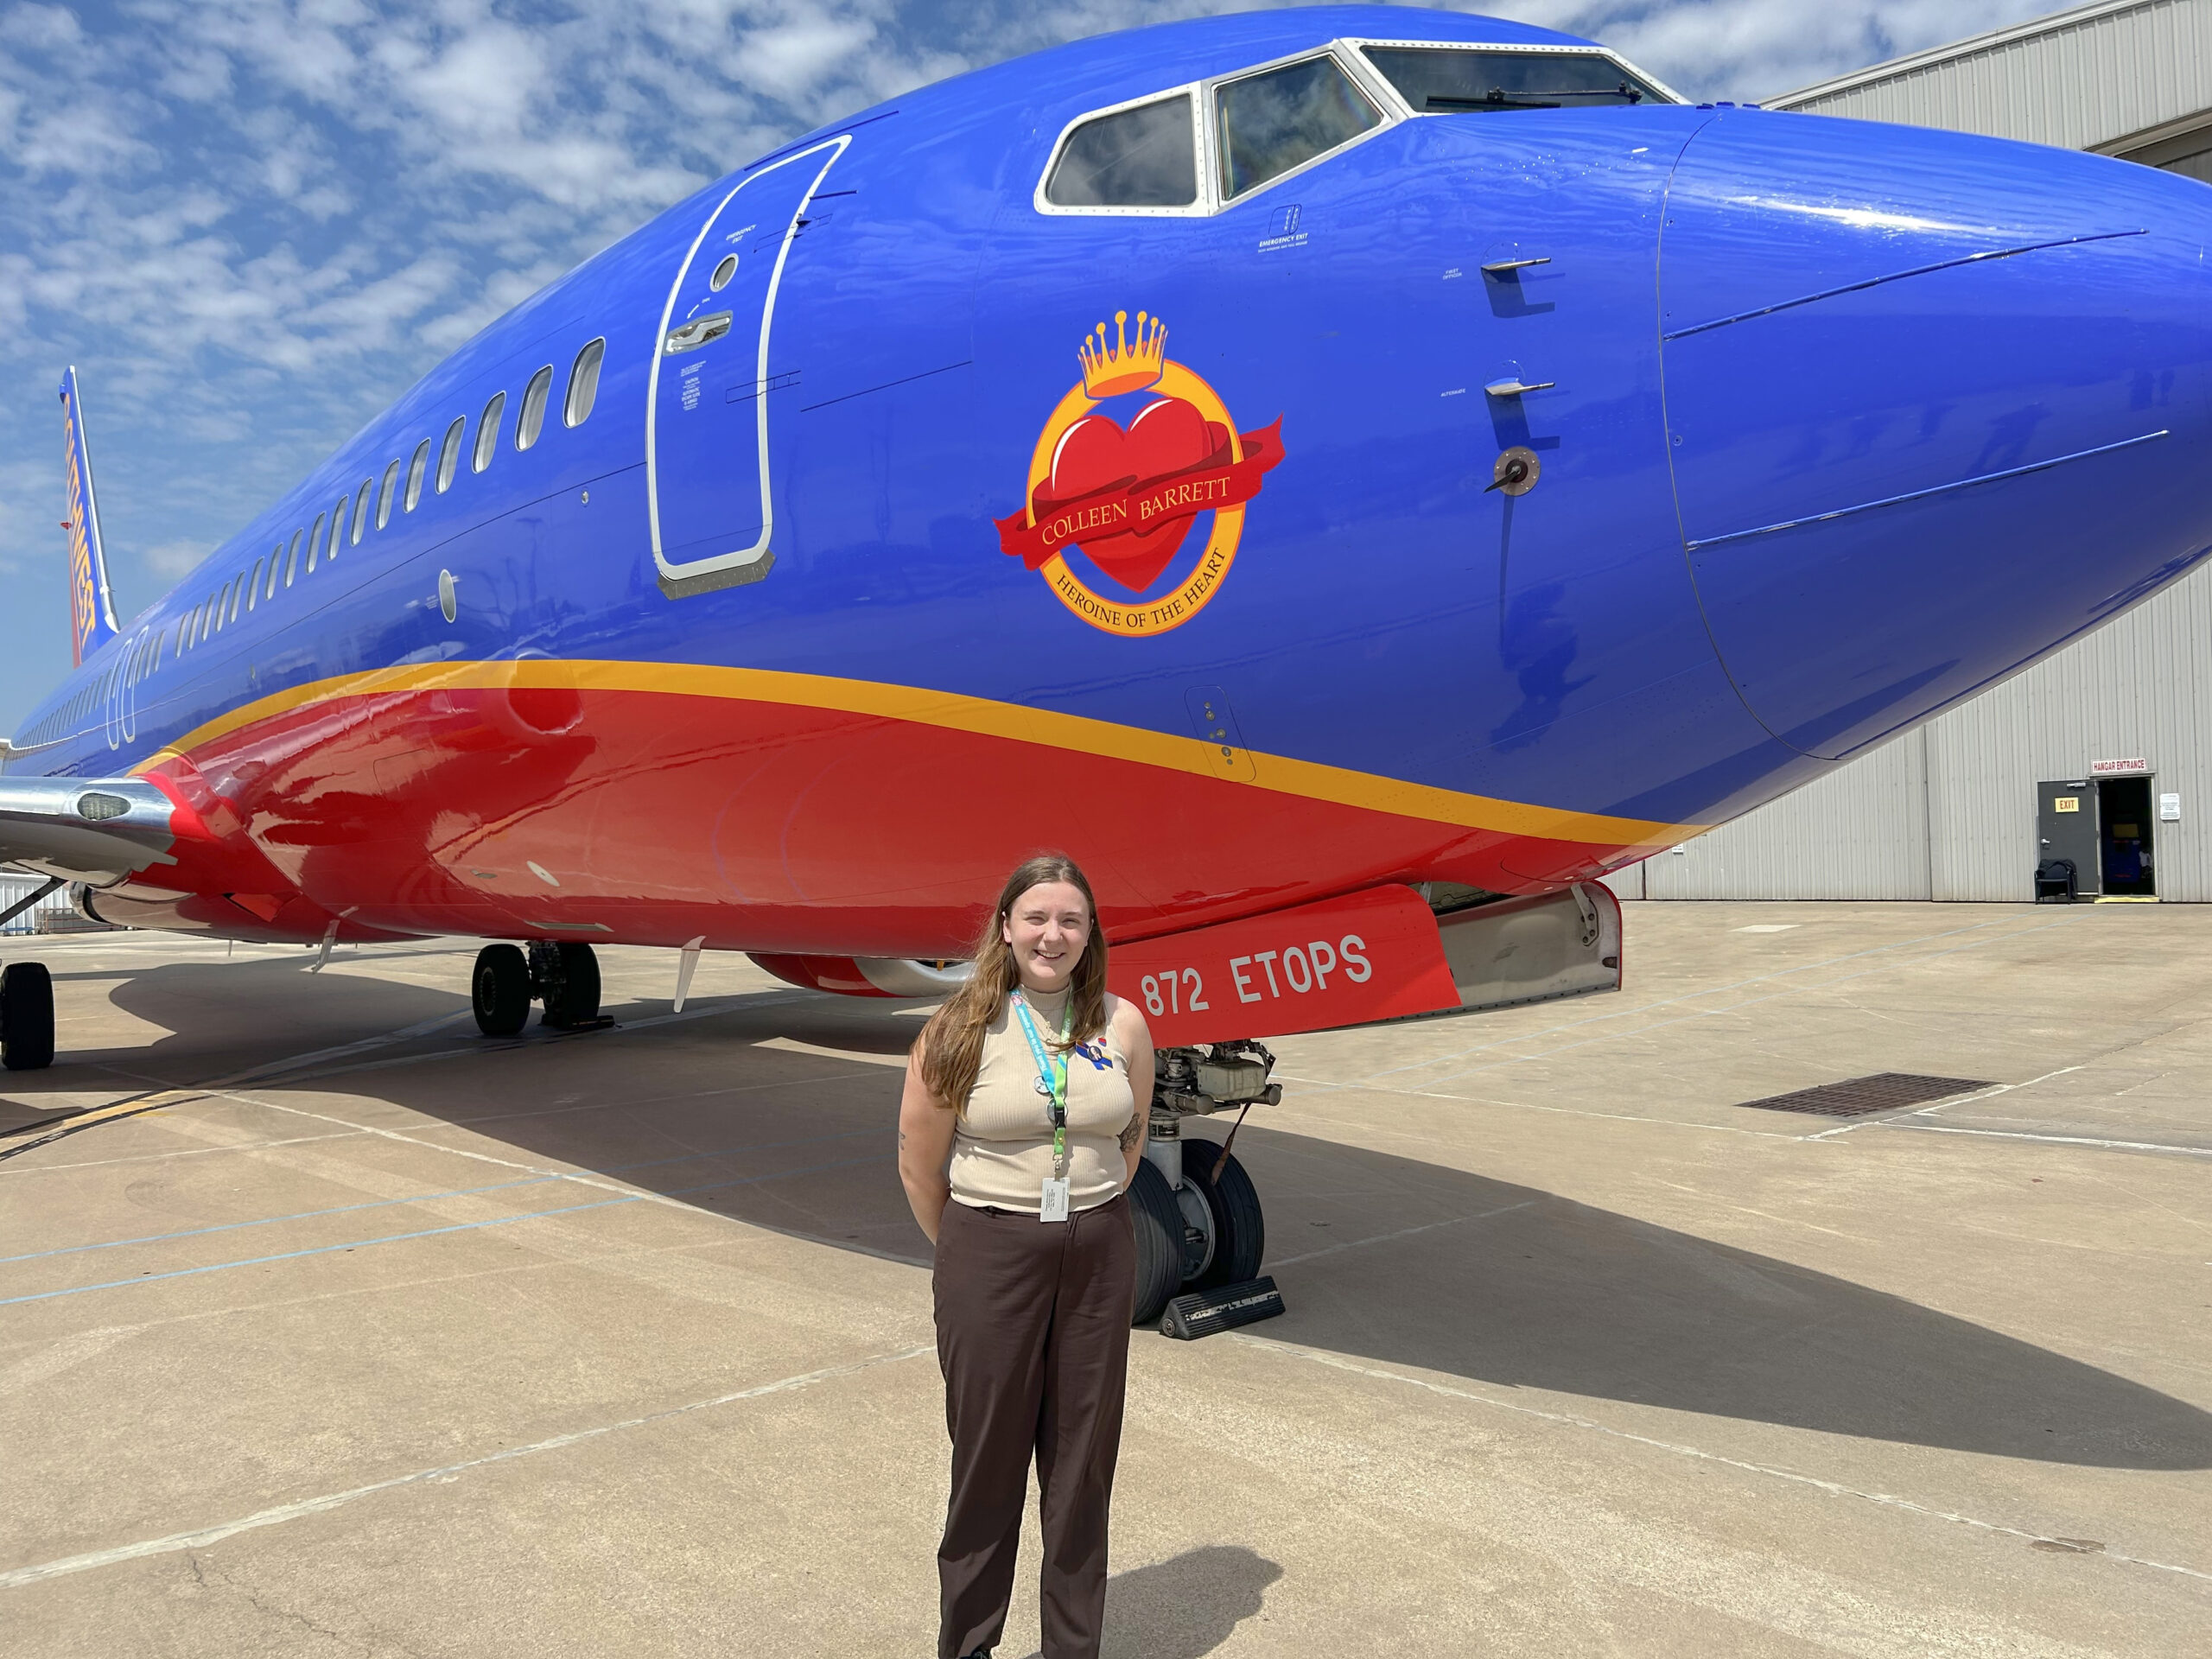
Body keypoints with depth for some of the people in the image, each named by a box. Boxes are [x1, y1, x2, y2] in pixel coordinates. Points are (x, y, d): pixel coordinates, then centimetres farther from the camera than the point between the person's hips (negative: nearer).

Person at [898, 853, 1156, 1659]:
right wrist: (967, 1252, 3)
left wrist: (1087, 1218, 11)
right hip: (991, 1257, -3)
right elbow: (919, 1164, -3)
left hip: (1098, 1257, 3)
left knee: (1082, 1458, 12)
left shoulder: (1123, 1026, -1)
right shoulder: (961, 1030, -10)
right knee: (988, 1457, 7)